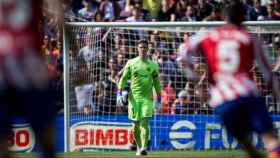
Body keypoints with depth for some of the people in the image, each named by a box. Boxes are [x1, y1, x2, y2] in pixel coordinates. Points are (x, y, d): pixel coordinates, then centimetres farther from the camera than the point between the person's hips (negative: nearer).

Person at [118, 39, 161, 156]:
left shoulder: (152, 65, 8)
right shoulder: (131, 63, 6)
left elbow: (156, 83, 13)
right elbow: (123, 79, 6)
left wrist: (158, 100, 10)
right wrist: (119, 94, -6)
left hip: (147, 98, -1)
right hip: (134, 97, 1)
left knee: (145, 123, -14)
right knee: (135, 125, 3)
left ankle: (144, 147, -21)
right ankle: (139, 148, 18)